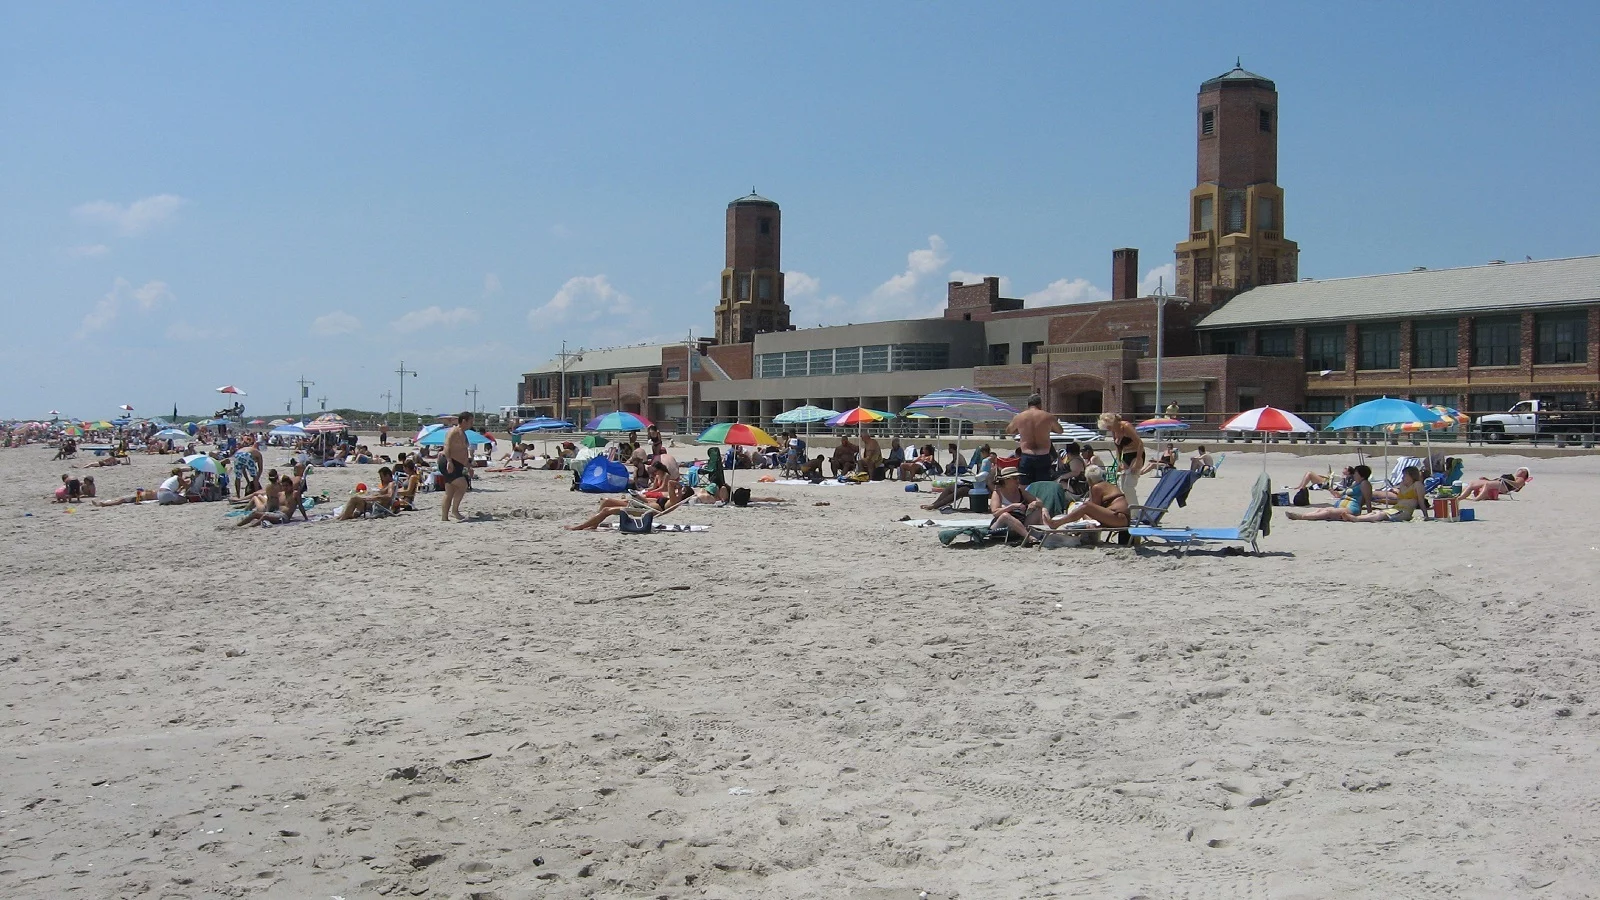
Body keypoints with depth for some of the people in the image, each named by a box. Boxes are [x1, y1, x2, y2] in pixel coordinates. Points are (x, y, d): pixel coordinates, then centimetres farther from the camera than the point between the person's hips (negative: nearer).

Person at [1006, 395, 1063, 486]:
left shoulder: (1019, 417, 1)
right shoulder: (1048, 417, 0)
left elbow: (1008, 430, 19)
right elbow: (1060, 431, 18)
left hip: (1026, 457, 0)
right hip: (1043, 457, 0)